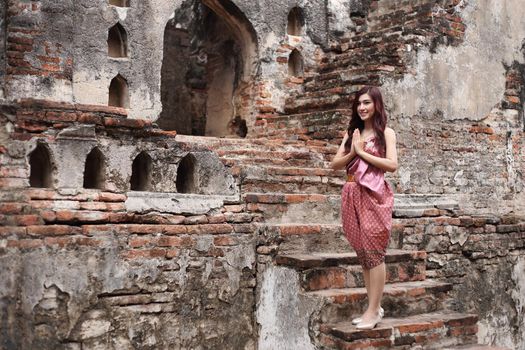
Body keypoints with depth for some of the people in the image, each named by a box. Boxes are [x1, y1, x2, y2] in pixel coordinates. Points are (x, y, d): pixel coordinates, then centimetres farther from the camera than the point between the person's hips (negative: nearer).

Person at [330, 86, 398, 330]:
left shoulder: (386, 133, 1)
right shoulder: (351, 132, 16)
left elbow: (392, 165, -12)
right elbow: (335, 164, 11)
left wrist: (363, 152, -9)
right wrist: (353, 152, -6)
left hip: (373, 196, -6)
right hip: (352, 196, 6)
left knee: (374, 252, -5)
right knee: (362, 252, 8)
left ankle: (373, 310, 0)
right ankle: (375, 306, 16)